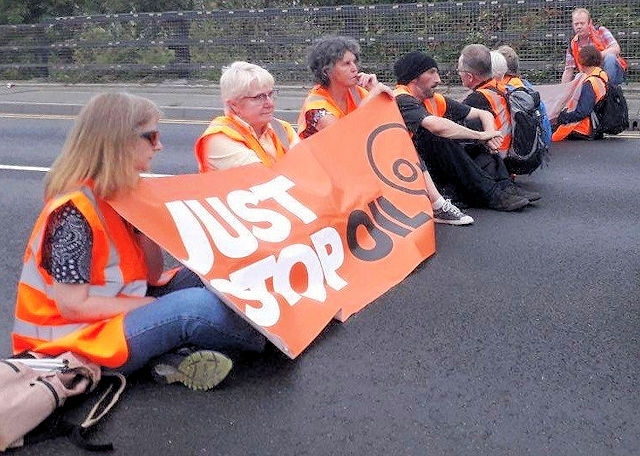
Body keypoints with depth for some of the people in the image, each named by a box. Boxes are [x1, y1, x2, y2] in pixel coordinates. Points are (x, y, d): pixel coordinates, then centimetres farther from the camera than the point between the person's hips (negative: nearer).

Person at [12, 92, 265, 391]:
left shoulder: (119, 195, 3)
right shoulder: (74, 209, -22)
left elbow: (152, 276, 4)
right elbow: (73, 306, -23)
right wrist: (160, 307, -15)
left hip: (118, 314, 9)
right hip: (72, 338, -9)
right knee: (195, 307, -26)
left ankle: (175, 355, -18)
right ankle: (266, 339, 1)